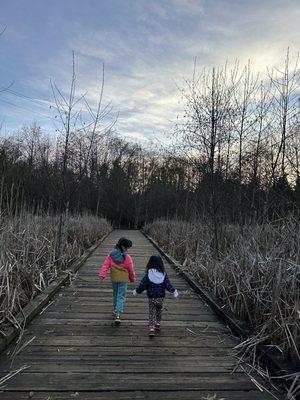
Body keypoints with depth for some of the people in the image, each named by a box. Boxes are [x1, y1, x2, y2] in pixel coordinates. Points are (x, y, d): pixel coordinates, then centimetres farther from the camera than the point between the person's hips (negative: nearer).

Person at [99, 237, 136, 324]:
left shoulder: (111, 255, -4)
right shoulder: (127, 257, -13)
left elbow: (105, 265, -12)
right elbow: (131, 270, -5)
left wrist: (102, 274, -16)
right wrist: (133, 279, 9)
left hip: (113, 279, 4)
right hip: (123, 280, -4)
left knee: (115, 295, 23)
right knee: (121, 297, 2)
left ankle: (116, 310, 39)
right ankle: (117, 315, -9)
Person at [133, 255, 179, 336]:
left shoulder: (148, 275, -11)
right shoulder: (163, 275, -9)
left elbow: (142, 285, -7)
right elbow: (168, 285, -6)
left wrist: (136, 291, 9)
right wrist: (174, 291, 9)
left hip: (151, 298, -1)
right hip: (160, 297, 1)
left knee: (152, 313, 6)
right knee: (159, 311, 23)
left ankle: (151, 328, -5)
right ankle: (158, 324, 34)